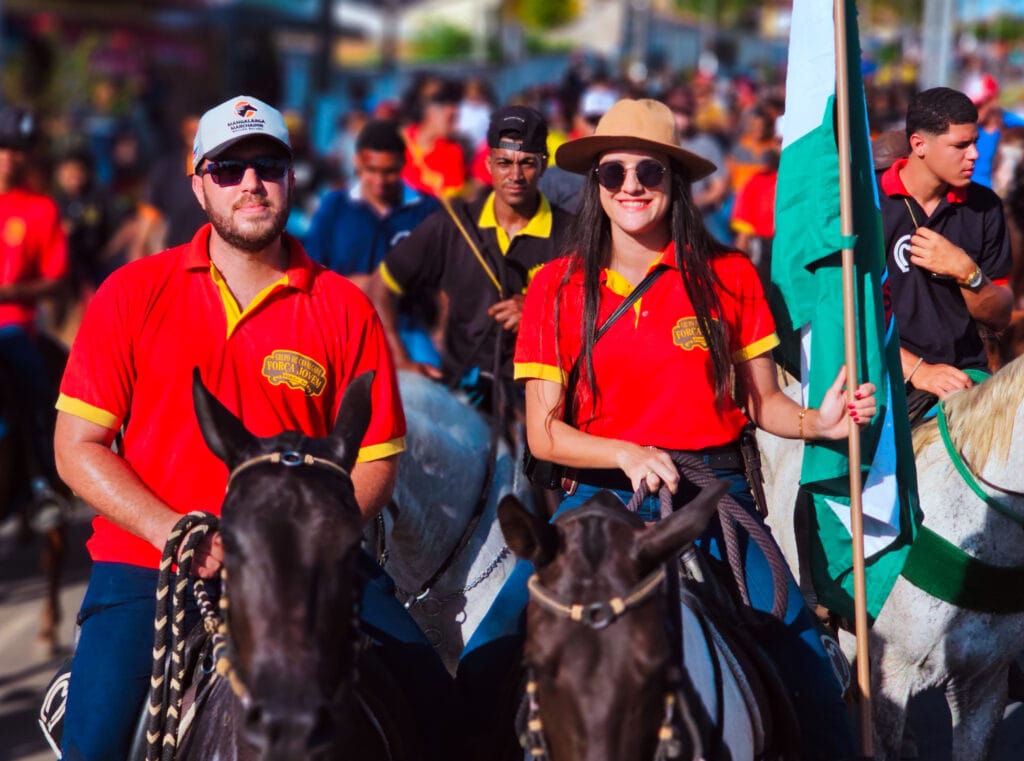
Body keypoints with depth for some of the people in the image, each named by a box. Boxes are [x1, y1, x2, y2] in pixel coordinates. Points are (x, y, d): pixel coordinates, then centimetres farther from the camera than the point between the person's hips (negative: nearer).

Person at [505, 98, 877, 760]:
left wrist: (817, 421, -12)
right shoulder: (556, 288, 3)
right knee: (497, 650, -14)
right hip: (601, 493, 1)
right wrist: (627, 453, -16)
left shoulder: (729, 276, 4)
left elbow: (761, 401, 9)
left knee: (796, 650, -19)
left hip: (714, 494, 0)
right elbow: (543, 432, 0)